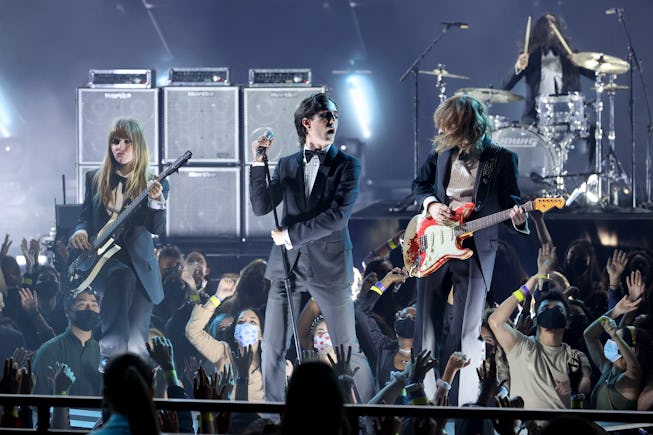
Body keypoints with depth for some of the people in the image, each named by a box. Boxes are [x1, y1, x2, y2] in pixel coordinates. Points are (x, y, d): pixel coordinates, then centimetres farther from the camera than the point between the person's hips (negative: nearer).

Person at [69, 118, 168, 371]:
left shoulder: (153, 184, 5)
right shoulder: (95, 179, 11)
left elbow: (158, 229, -7)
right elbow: (85, 217, 13)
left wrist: (156, 201, -25)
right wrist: (80, 232, -10)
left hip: (140, 263, 1)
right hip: (102, 258, 0)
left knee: (136, 341, -6)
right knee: (122, 277, -37)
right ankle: (111, 353, -38)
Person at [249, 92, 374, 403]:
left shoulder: (347, 165, 0)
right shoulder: (287, 165, 11)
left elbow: (338, 215, -13)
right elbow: (261, 207, 4)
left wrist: (291, 234, -11)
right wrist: (258, 163, -7)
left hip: (329, 266, -3)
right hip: (287, 265, 3)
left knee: (348, 349, -1)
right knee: (273, 349, 4)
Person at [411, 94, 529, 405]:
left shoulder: (502, 158, -1)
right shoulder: (442, 152, 8)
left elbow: (510, 201, 2)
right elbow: (419, 184, 18)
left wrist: (517, 217, -21)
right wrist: (430, 204, -2)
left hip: (475, 250, -3)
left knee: (465, 333, -6)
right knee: (427, 327, 6)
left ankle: (462, 402, -2)